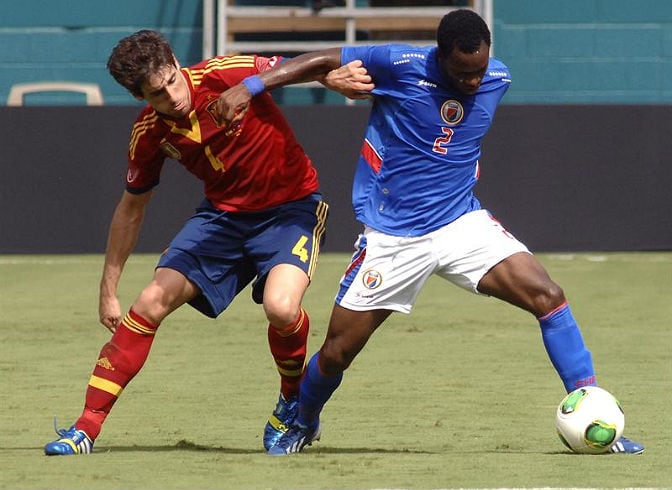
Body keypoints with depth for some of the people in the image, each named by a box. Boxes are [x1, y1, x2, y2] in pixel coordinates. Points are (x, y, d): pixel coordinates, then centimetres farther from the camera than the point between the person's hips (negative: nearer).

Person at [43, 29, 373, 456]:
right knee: (152, 302, -10)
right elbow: (132, 208, 7)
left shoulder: (226, 74, -21)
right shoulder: (149, 133, -7)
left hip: (291, 207, -4)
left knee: (281, 308, -29)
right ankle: (87, 427, -2)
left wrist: (333, 78, -35)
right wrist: (109, 289, 9)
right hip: (224, 213, 4)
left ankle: (295, 400, 4)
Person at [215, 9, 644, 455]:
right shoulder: (401, 65, -15)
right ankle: (302, 426, 34)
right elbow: (323, 62, -9)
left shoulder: (497, 80, -2)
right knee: (337, 353, 1)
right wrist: (250, 88, -17)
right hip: (391, 236, -3)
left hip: (462, 222, 3)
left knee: (549, 297, -16)